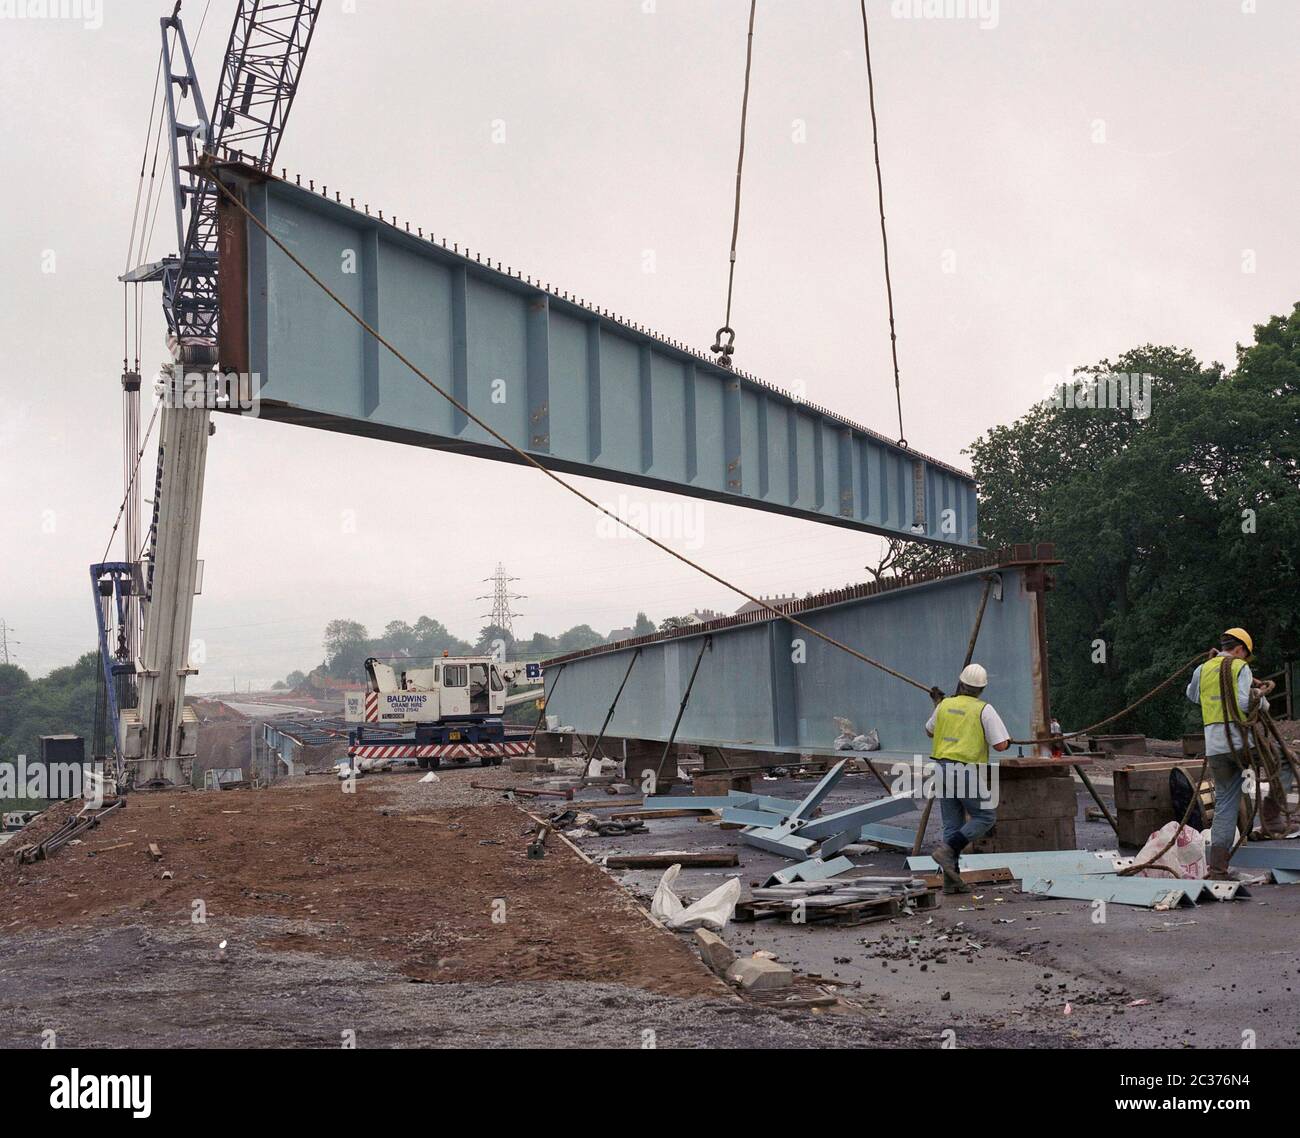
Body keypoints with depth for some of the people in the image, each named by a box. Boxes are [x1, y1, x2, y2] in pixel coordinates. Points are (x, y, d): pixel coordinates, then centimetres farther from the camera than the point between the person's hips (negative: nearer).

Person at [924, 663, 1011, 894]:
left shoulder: (945, 705, 8)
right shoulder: (984, 710, -8)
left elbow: (929, 731, 27)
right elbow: (1001, 745, -11)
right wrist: (1007, 740, 13)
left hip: (942, 770, 6)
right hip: (966, 773, -6)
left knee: (953, 824, 10)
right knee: (985, 817, 7)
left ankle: (951, 879, 7)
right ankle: (947, 850, -10)